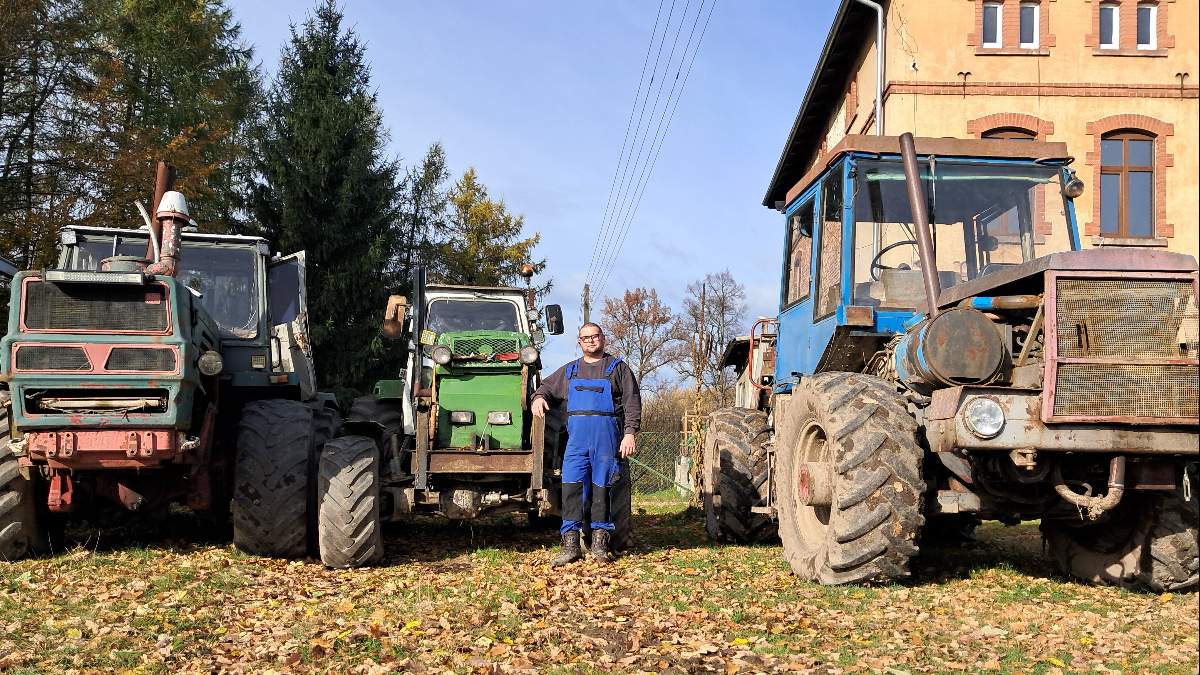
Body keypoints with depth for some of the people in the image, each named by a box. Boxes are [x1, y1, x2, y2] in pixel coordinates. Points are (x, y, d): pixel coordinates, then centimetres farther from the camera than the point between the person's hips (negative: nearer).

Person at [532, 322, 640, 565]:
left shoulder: (618, 368, 12)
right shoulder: (569, 371, 22)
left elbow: (632, 402, 4)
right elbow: (546, 387, 28)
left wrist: (630, 433, -8)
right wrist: (539, 397, 3)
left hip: (607, 434, -2)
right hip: (576, 435, 3)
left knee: (601, 487, -2)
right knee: (571, 485, -8)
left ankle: (600, 542, 5)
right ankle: (570, 543, -7)